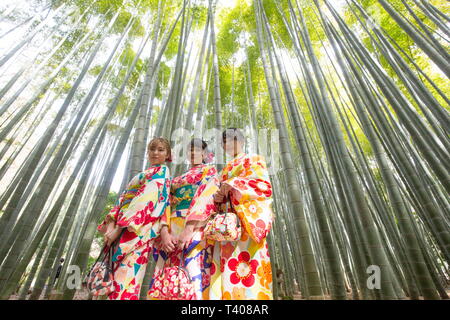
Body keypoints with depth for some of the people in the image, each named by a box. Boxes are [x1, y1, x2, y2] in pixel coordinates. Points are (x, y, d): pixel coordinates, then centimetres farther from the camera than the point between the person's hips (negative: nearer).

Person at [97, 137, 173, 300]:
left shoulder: (162, 171, 1)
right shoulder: (141, 175, 27)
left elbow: (147, 200, -13)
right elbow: (123, 198, 16)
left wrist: (119, 228, -16)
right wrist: (111, 223, -1)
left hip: (138, 229, -8)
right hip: (124, 227, 8)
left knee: (124, 280, -10)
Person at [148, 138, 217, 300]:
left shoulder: (209, 170, 10)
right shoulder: (180, 177, 29)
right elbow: (169, 201, 19)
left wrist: (190, 226, -19)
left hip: (196, 225, -6)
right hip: (173, 225, 6)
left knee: (193, 270, -15)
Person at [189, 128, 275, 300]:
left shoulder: (254, 160, 11)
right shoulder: (225, 170, 29)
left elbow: (264, 186, -5)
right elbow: (215, 190, 18)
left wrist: (232, 185, -11)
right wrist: (216, 197, -5)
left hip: (245, 222, -6)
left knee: (247, 278, -12)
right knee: (225, 278, -1)